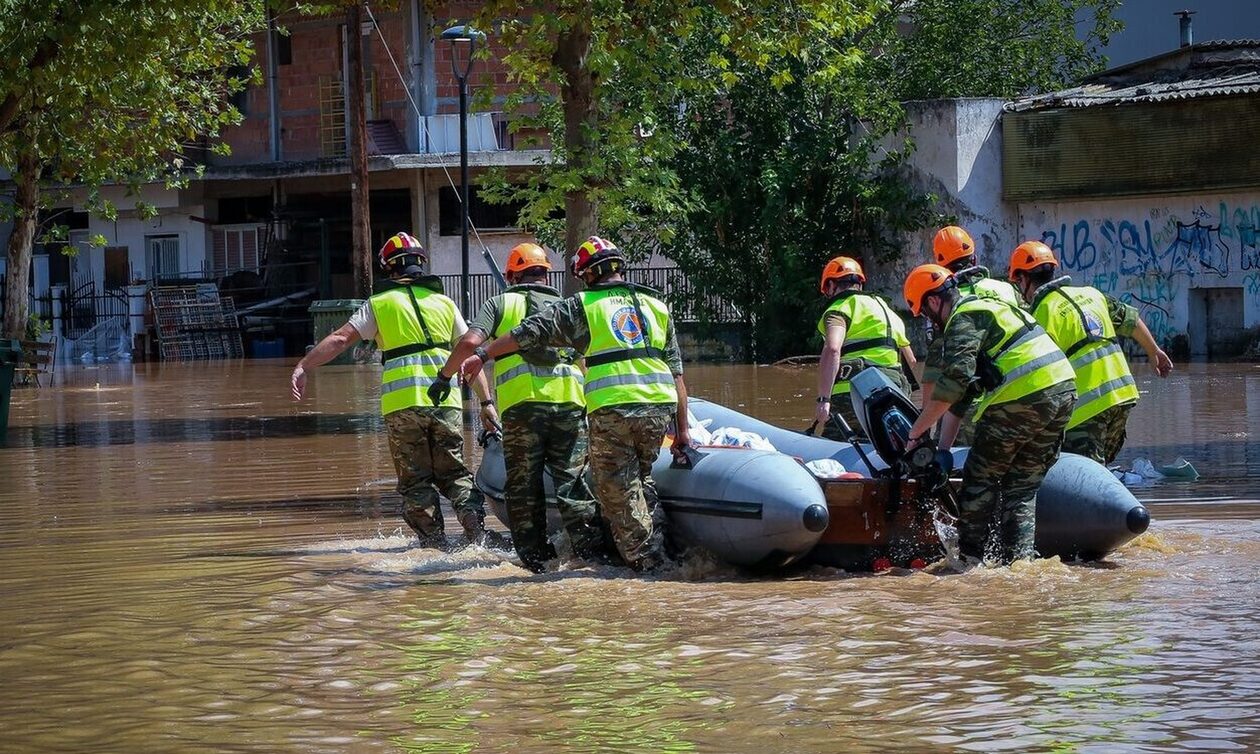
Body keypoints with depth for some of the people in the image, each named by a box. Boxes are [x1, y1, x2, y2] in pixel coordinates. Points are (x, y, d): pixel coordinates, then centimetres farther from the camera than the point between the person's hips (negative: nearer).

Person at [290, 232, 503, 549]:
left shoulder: (380, 304, 6)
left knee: (415, 479, 6)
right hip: (446, 401, 2)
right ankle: (475, 525, -8)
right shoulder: (444, 303, 13)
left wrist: (303, 367, 0)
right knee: (453, 471, 11)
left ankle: (434, 542, 3)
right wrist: (487, 402, 16)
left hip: (403, 402, -2)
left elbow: (340, 338, -2)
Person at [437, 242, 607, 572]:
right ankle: (591, 550, -5)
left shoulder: (501, 303, 13)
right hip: (570, 400, 2)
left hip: (522, 402, -2)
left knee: (524, 485, 5)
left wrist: (444, 375, 11)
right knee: (572, 480, 4)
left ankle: (535, 556, 6)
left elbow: (470, 342, -2)